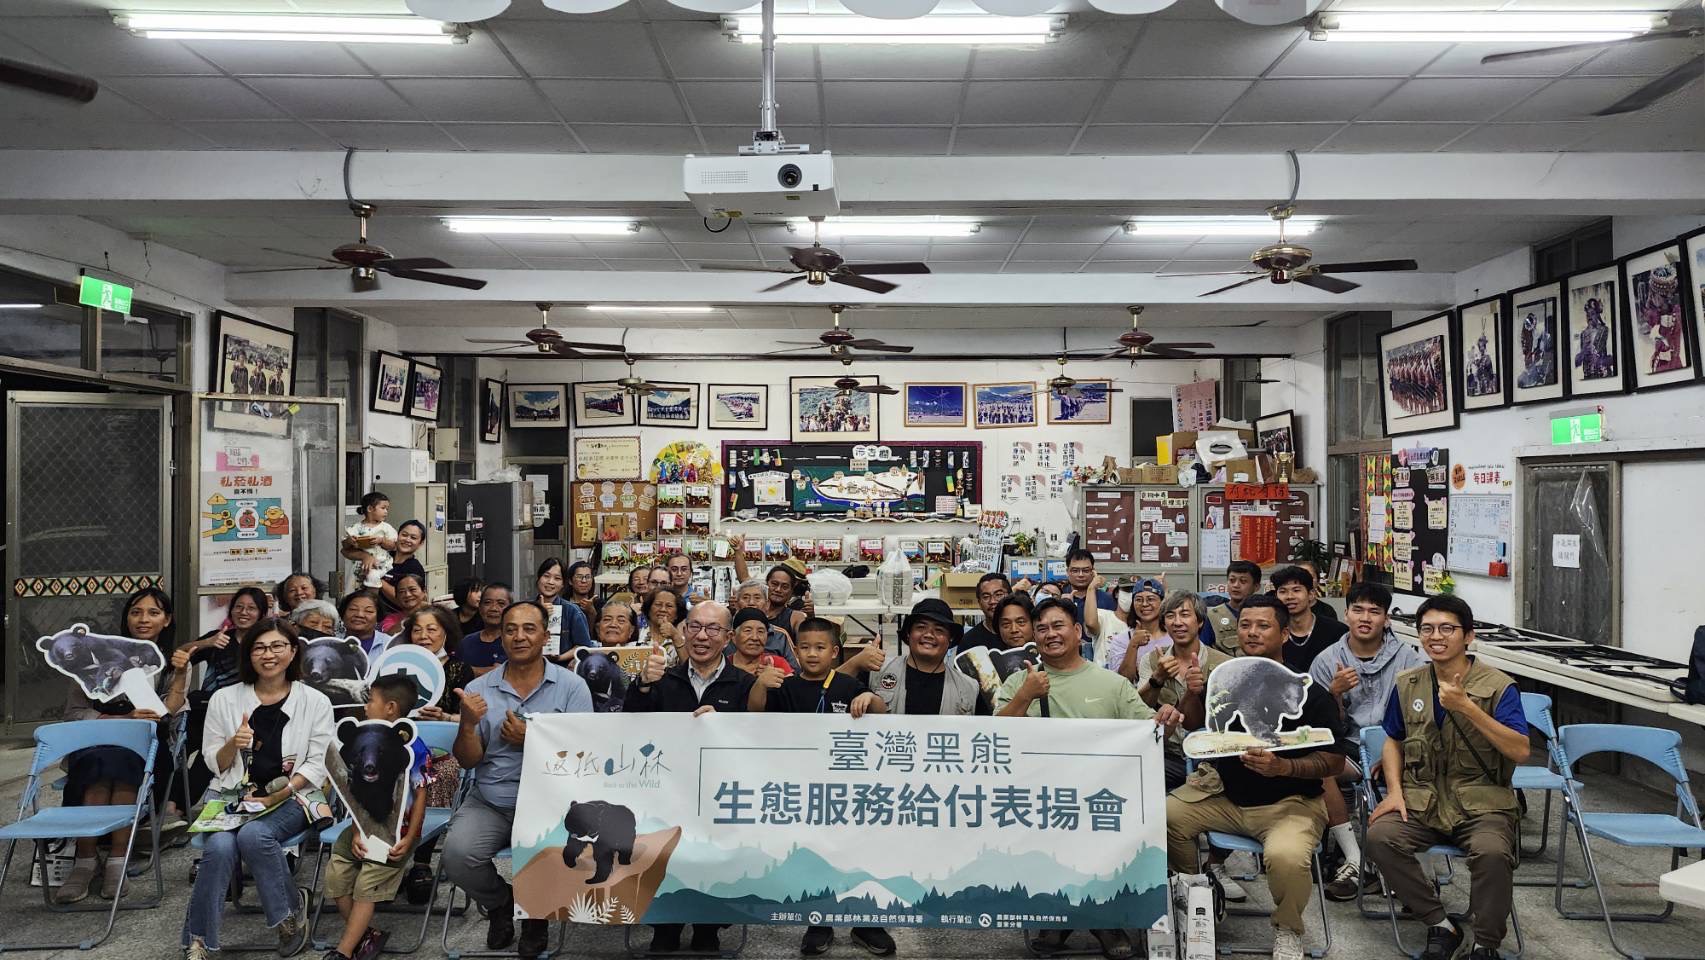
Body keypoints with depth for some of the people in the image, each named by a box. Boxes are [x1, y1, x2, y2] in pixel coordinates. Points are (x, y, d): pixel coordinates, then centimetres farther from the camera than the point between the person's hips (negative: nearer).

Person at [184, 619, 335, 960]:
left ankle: (291, 910, -9)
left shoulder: (315, 702, 3)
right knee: (220, 846, -29)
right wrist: (233, 744, -12)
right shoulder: (224, 699, 8)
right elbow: (214, 763, 11)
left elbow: (318, 764, -1)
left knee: (254, 835, -32)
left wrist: (275, 796, -13)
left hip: (289, 798, -2)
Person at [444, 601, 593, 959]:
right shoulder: (478, 689, 5)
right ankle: (499, 902, 11)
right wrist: (467, 724, -16)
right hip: (489, 802, 2)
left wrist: (531, 740, -17)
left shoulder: (572, 687, -1)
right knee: (457, 854, -25)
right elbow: (467, 761, 4)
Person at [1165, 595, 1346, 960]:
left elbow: (1335, 761, -8)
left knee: (1286, 856, -33)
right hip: (1223, 794, 4)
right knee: (1164, 817, -18)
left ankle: (1288, 931, 1)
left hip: (1288, 802, -4)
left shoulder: (1309, 693, -9)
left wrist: (1284, 767, -26)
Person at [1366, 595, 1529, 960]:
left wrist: (1467, 708, -24)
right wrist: (1394, 790, 4)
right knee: (1380, 837, -26)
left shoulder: (1499, 687, -4)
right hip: (1421, 800, 3)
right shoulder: (1408, 684, 7)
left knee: (1492, 852, -35)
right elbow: (1393, 741, 20)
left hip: (1482, 803, -3)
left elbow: (1520, 751, -16)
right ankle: (1440, 925, -6)